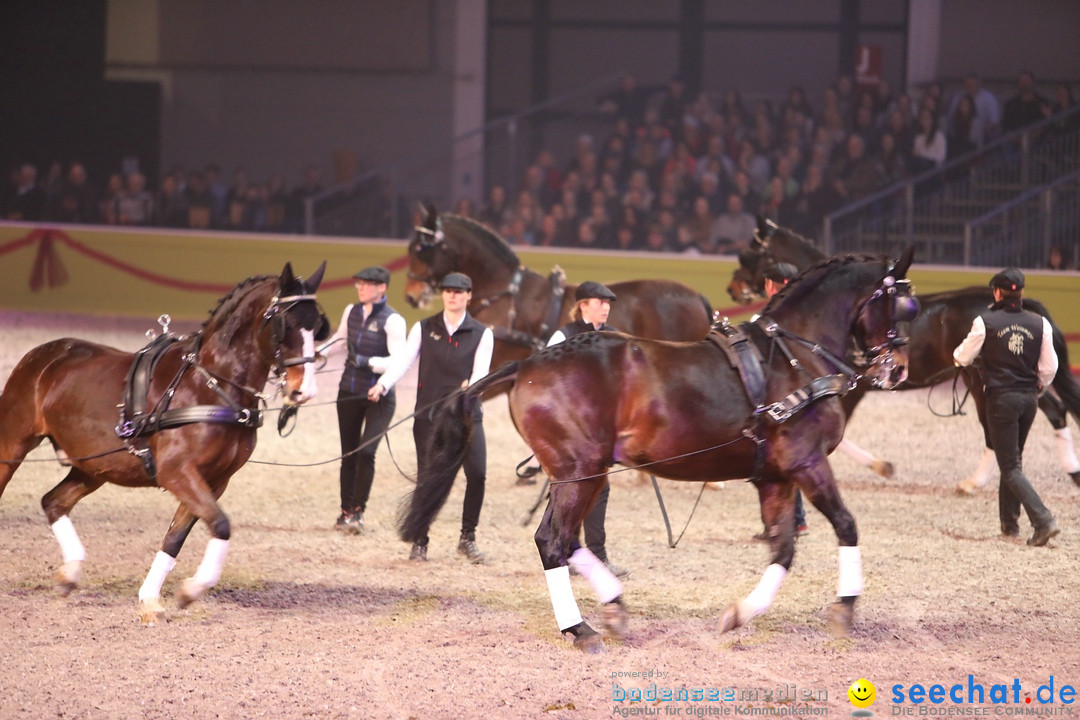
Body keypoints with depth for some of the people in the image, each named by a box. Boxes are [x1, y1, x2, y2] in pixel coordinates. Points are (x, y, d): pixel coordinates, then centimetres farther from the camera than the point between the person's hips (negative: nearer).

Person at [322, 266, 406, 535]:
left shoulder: (392, 320, -13)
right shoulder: (351, 311, 6)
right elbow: (339, 339, 25)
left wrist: (365, 361, -26)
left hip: (379, 395, -6)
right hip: (349, 392, 6)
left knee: (366, 452, -15)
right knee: (348, 454, 9)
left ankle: (358, 512, -7)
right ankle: (346, 512, 18)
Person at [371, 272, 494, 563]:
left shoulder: (481, 334, 5)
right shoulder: (424, 329, 7)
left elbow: (481, 371, -5)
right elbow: (403, 359, -3)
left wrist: (471, 387, -28)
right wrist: (382, 385, -20)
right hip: (428, 415, 0)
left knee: (477, 474, -10)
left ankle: (468, 538, 7)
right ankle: (419, 542, 12)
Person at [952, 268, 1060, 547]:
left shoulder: (986, 323, -9)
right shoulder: (1039, 323, 0)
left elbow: (962, 358, 1)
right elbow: (1049, 367, 2)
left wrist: (961, 348, 25)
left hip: (1001, 397, -4)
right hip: (1029, 398, 4)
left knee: (1011, 468, -3)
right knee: (1013, 459, 21)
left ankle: (1043, 521, -19)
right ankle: (1010, 522, 23)